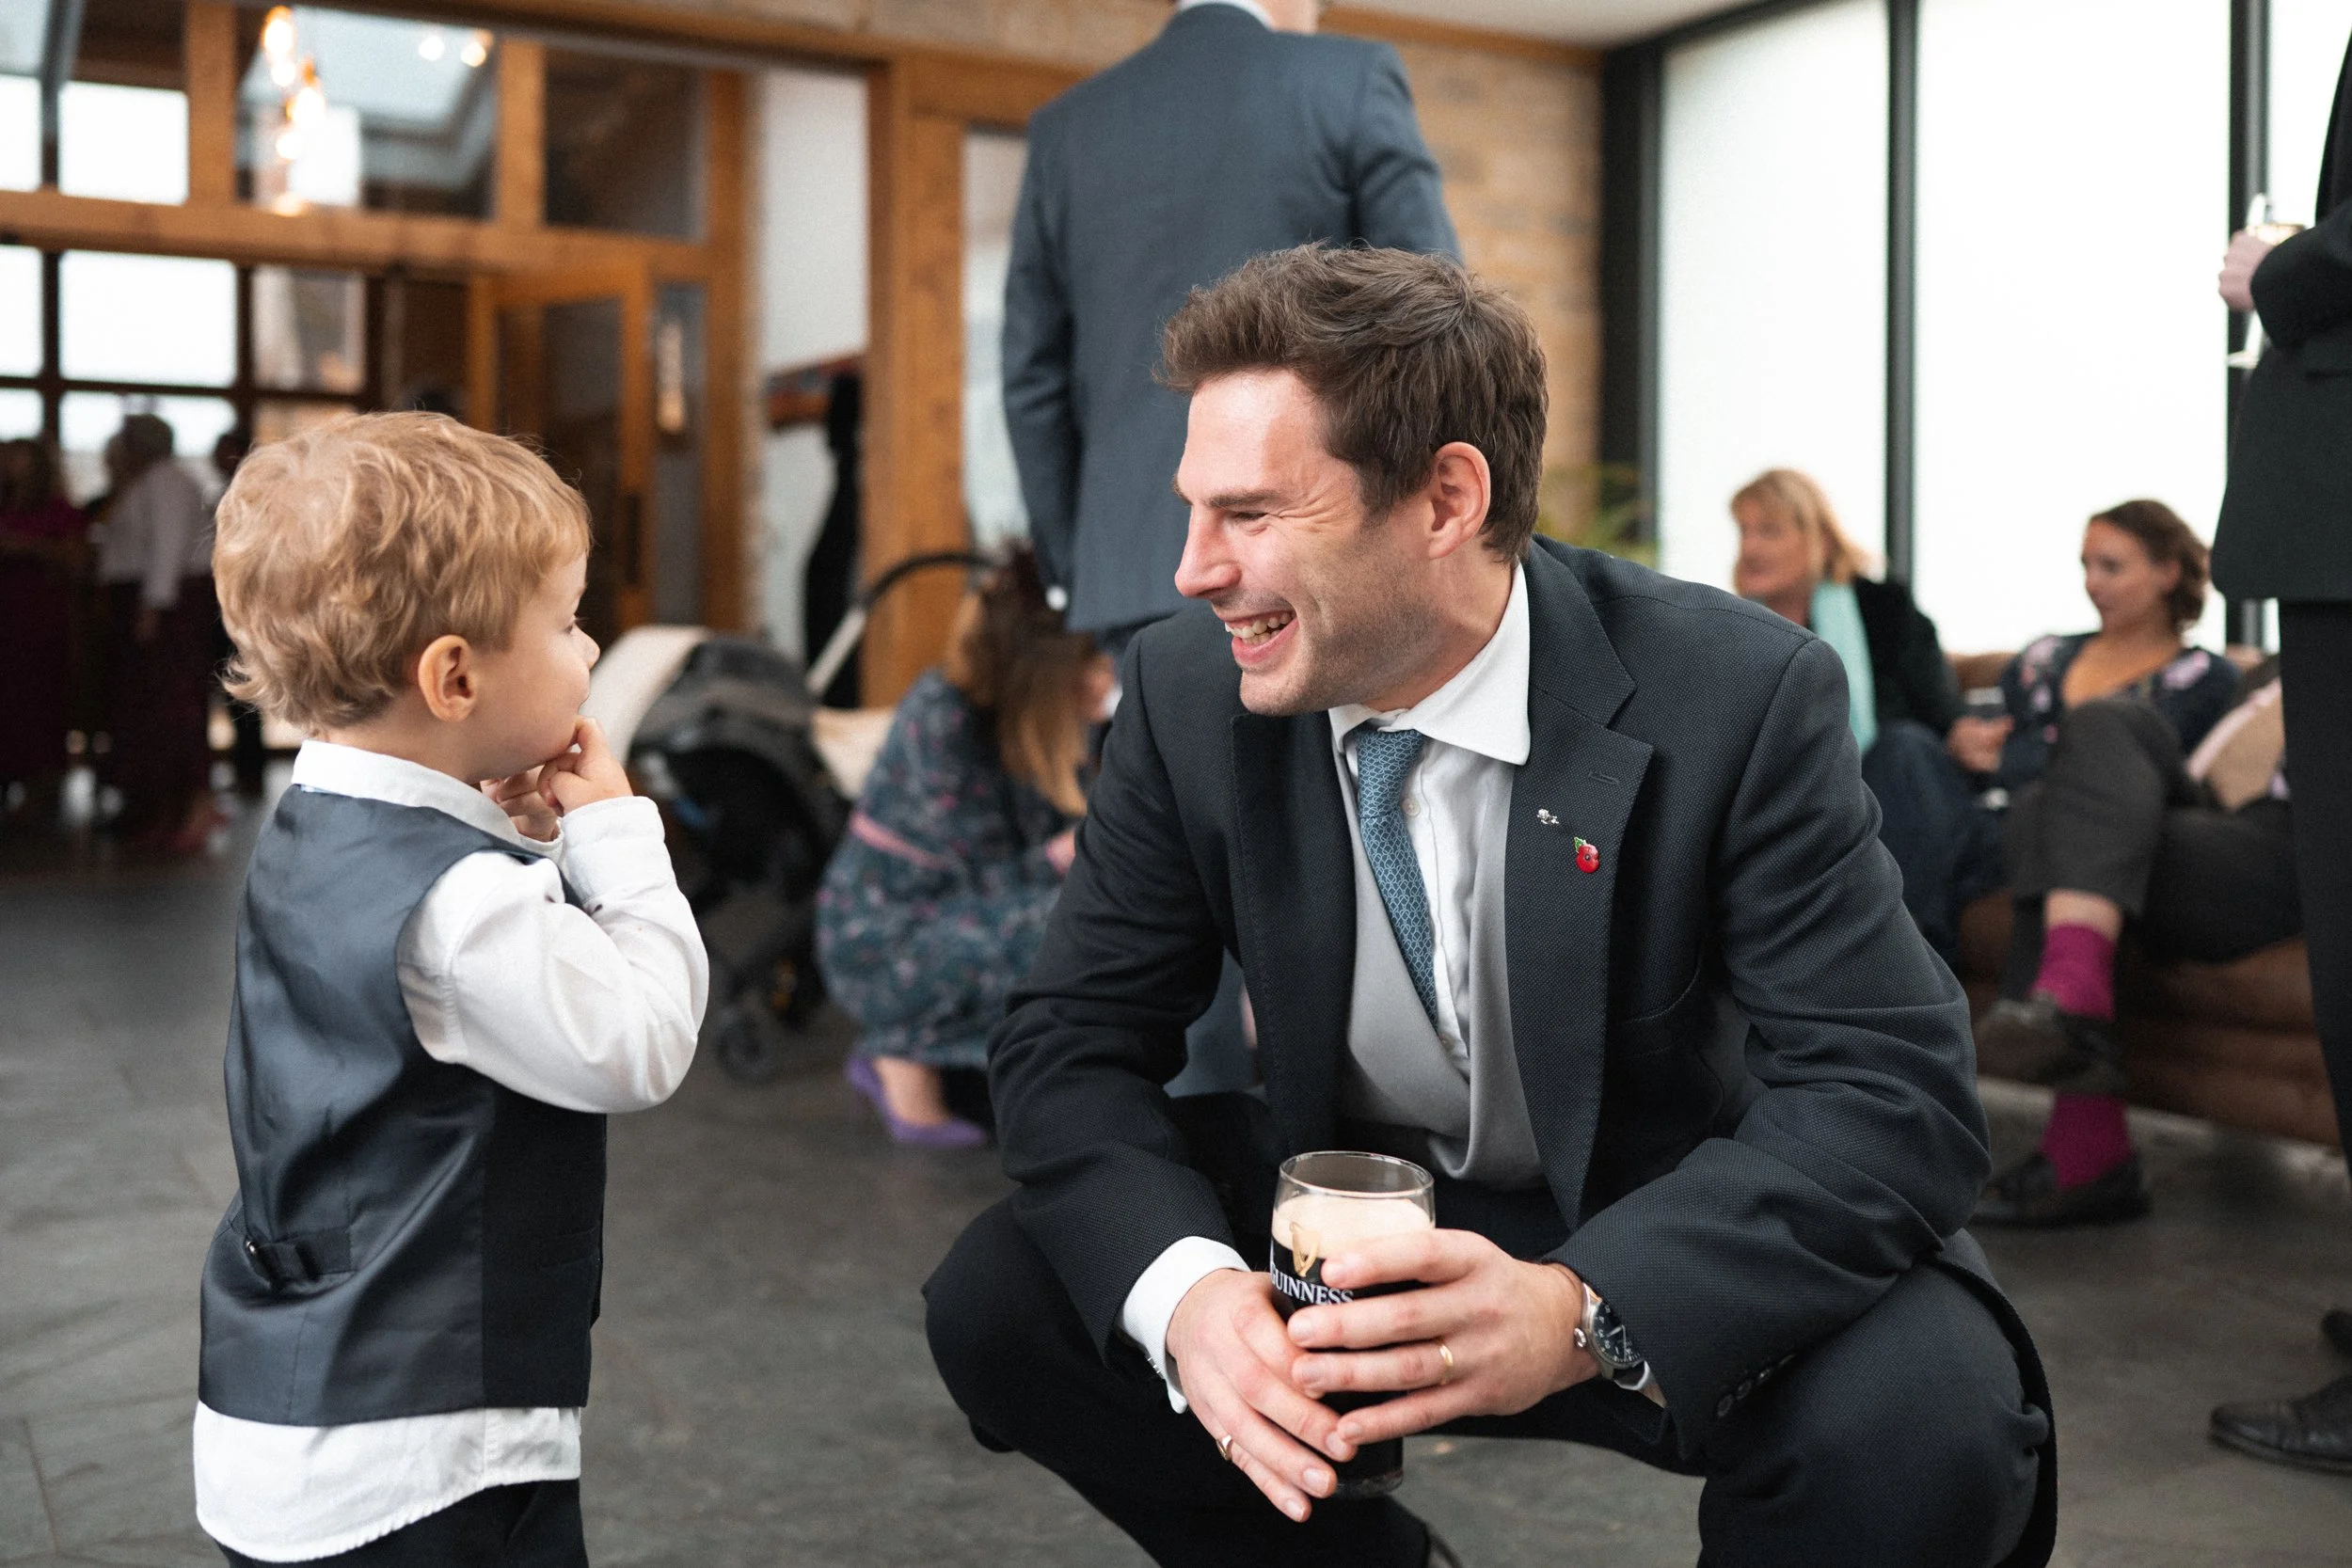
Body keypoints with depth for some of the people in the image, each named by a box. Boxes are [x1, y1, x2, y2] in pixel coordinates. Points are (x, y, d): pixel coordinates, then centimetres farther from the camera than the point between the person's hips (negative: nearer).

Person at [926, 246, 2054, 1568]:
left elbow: (1897, 1095, -26)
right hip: (1345, 1219, 4)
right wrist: (1184, 1289, -31)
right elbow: (1072, 1044, -9)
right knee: (997, 1303, -16)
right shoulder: (1188, 695, -12)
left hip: (1666, 1231, -3)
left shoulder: (1738, 700, -23)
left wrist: (1580, 1312, -44)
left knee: (1926, 1421, -33)